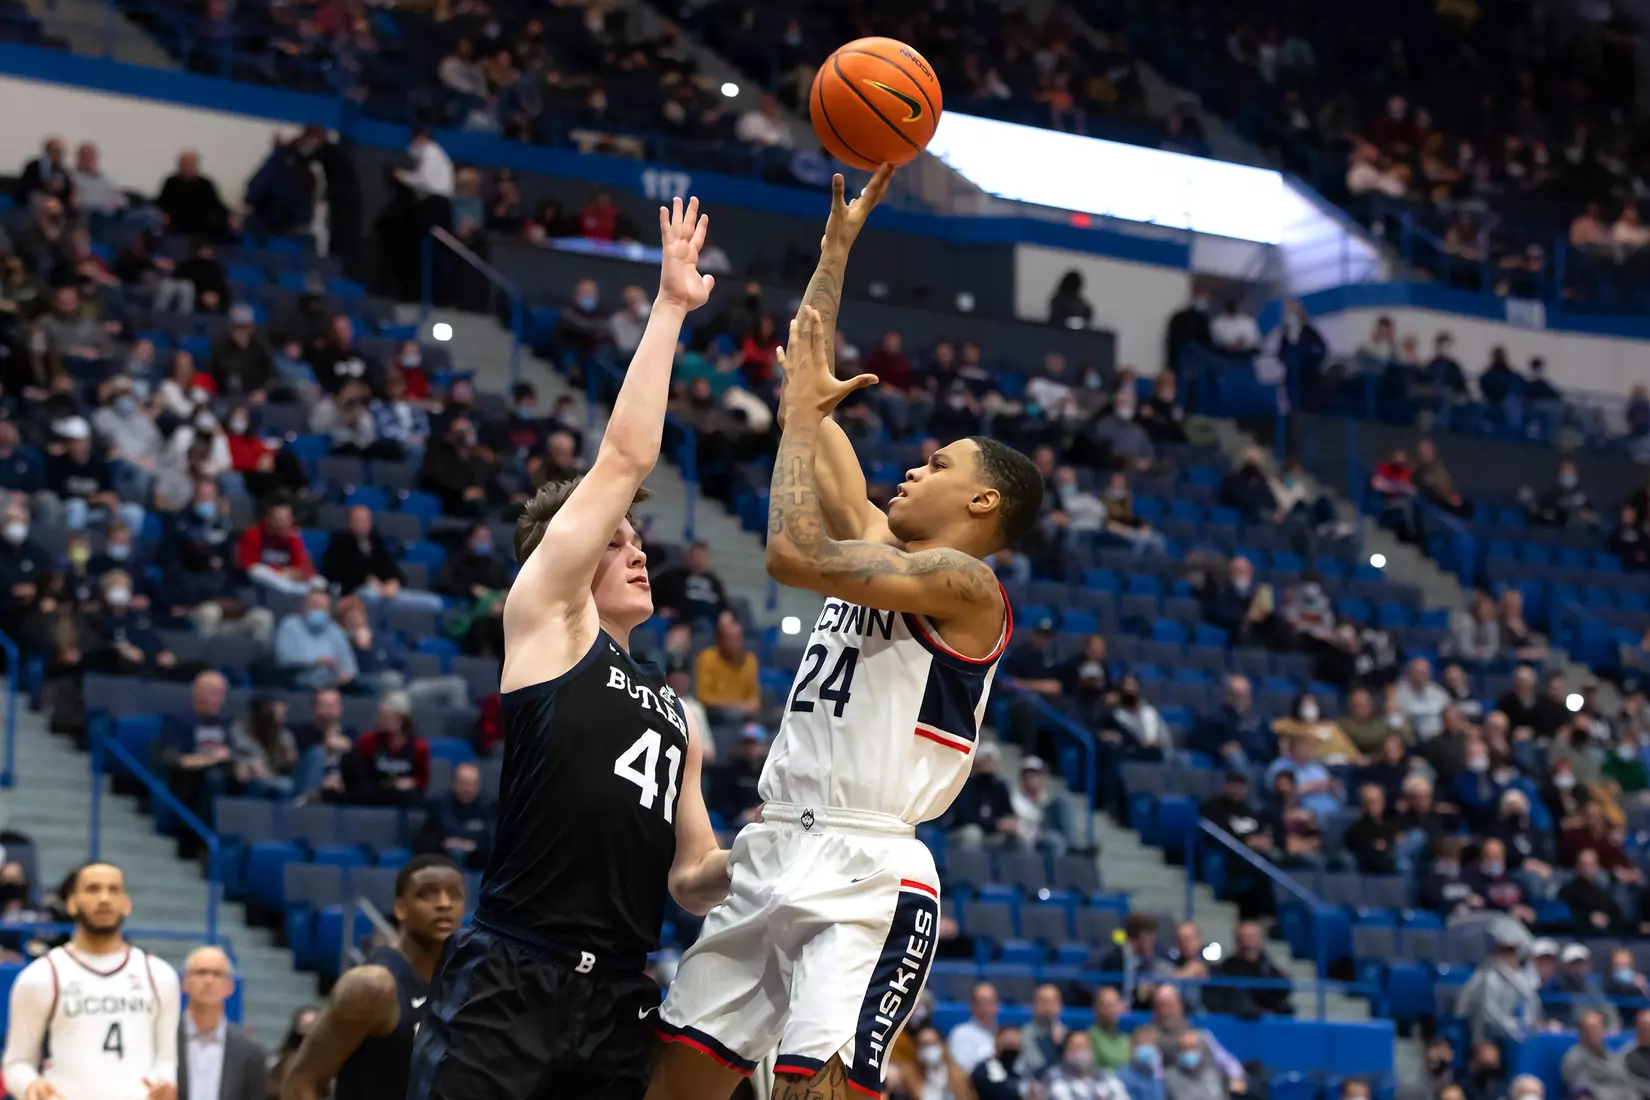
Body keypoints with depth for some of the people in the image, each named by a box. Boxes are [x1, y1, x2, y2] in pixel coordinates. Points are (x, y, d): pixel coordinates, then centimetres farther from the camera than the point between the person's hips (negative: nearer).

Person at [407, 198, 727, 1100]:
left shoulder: (671, 713, 23)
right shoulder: (547, 619, 5)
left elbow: (690, 880, 25)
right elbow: (624, 460, -1)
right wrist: (669, 309, 2)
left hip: (618, 999, 7)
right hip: (509, 983, -7)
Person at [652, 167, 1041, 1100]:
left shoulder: (963, 584, -7)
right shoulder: (881, 551, 18)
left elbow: (794, 554, -19)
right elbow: (816, 393, 22)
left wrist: (803, 409, -8)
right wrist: (838, 243, 21)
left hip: (867, 874, -9)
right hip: (775, 851, 9)